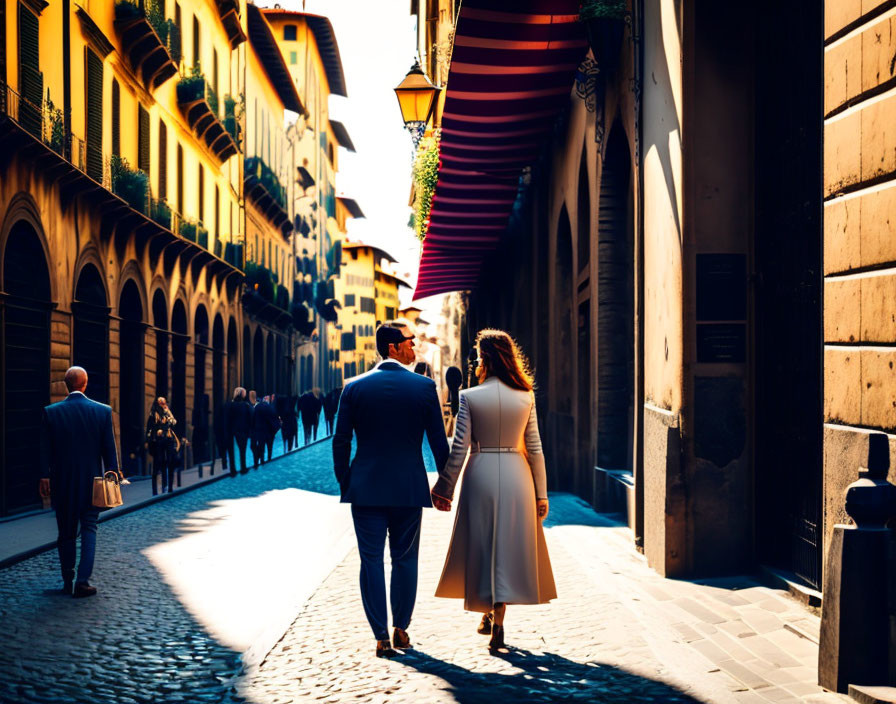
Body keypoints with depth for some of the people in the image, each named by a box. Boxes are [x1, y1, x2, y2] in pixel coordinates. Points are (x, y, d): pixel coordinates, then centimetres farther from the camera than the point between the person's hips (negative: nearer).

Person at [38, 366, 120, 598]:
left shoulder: (51, 412, -5)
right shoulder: (103, 411, -6)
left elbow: (45, 450, -4)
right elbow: (109, 448, -2)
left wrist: (44, 477, 2)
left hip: (62, 483, 1)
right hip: (92, 481, -1)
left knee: (66, 532, 12)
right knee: (89, 529, 4)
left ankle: (68, 581, 18)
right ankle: (82, 582, -6)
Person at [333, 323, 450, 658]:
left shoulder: (354, 387, -1)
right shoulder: (424, 386, -4)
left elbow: (340, 441, 0)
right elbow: (438, 441, -2)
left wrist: (344, 483, 10)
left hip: (366, 488, 0)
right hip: (409, 488, 0)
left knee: (371, 561, 5)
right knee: (405, 559, 14)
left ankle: (381, 637, 3)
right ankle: (401, 630, 20)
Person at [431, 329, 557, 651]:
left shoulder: (469, 397, -8)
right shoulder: (525, 397, -2)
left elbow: (459, 447, -7)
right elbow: (535, 448, 1)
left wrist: (444, 488, 2)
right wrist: (541, 492, 7)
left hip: (480, 474, -1)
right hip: (516, 477, 1)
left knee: (482, 545, 13)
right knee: (510, 547, 9)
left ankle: (488, 612, 23)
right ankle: (498, 618, 2)